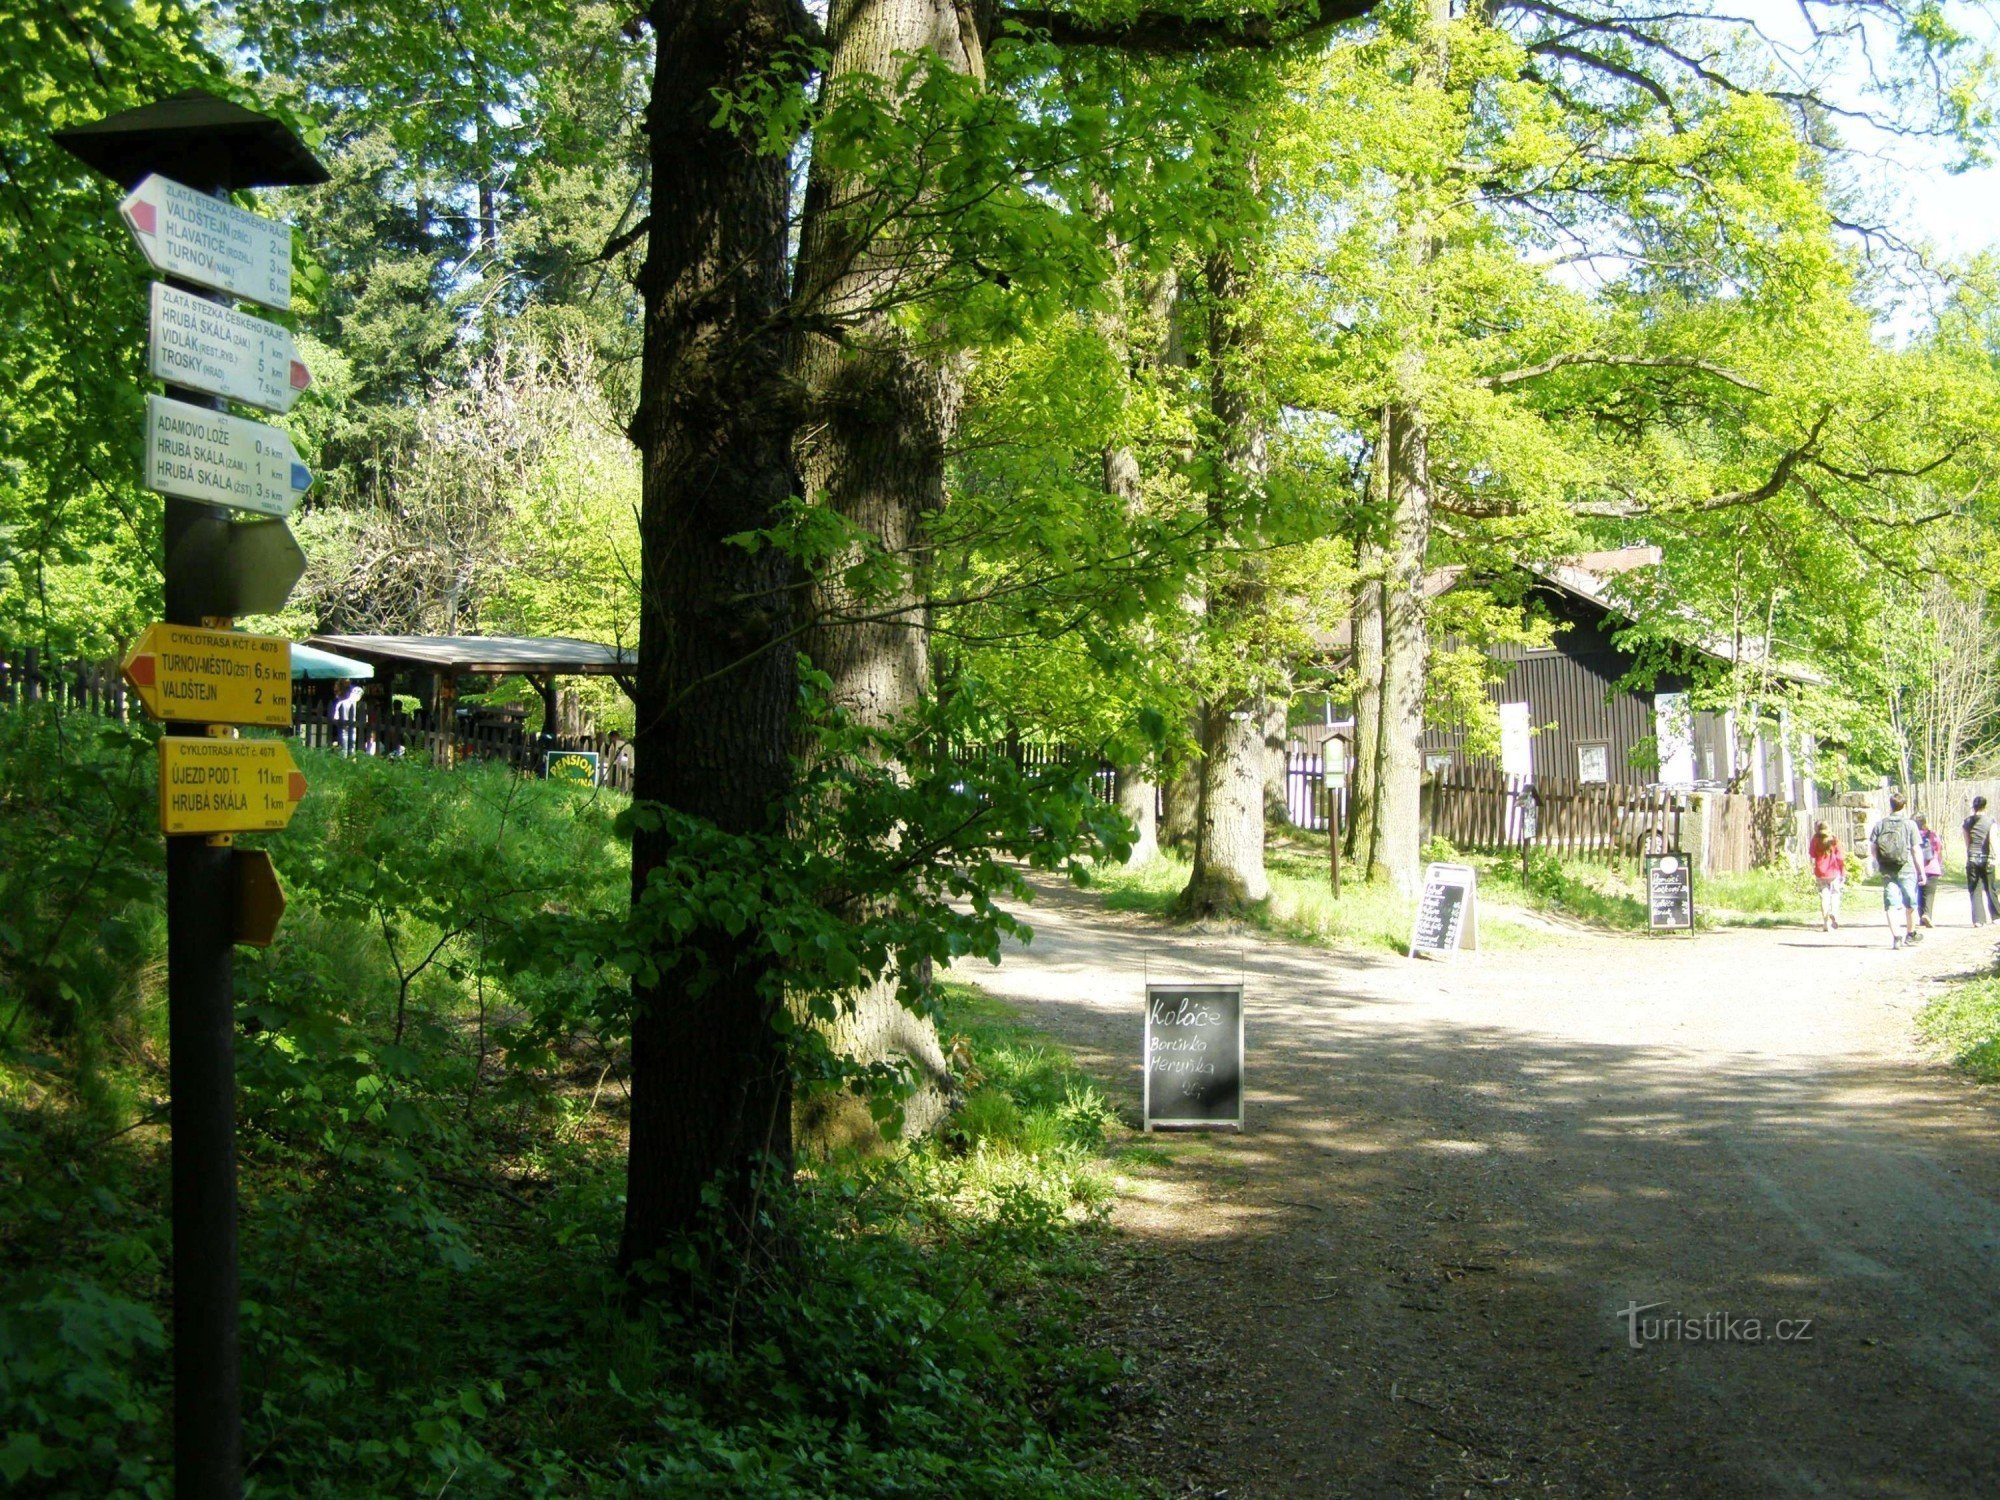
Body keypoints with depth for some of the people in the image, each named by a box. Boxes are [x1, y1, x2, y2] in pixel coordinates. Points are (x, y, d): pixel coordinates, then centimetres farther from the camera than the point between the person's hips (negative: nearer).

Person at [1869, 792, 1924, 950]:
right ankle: (1910, 934, 30)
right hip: (1906, 870, -2)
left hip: (1887, 870, 2)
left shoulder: (1880, 825, 2)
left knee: (1891, 904, 1)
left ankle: (1896, 937, -10)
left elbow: (1872, 849, 0)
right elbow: (1916, 850, -6)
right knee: (1910, 903, 16)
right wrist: (1922, 871, 0)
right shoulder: (1909, 825, -5)